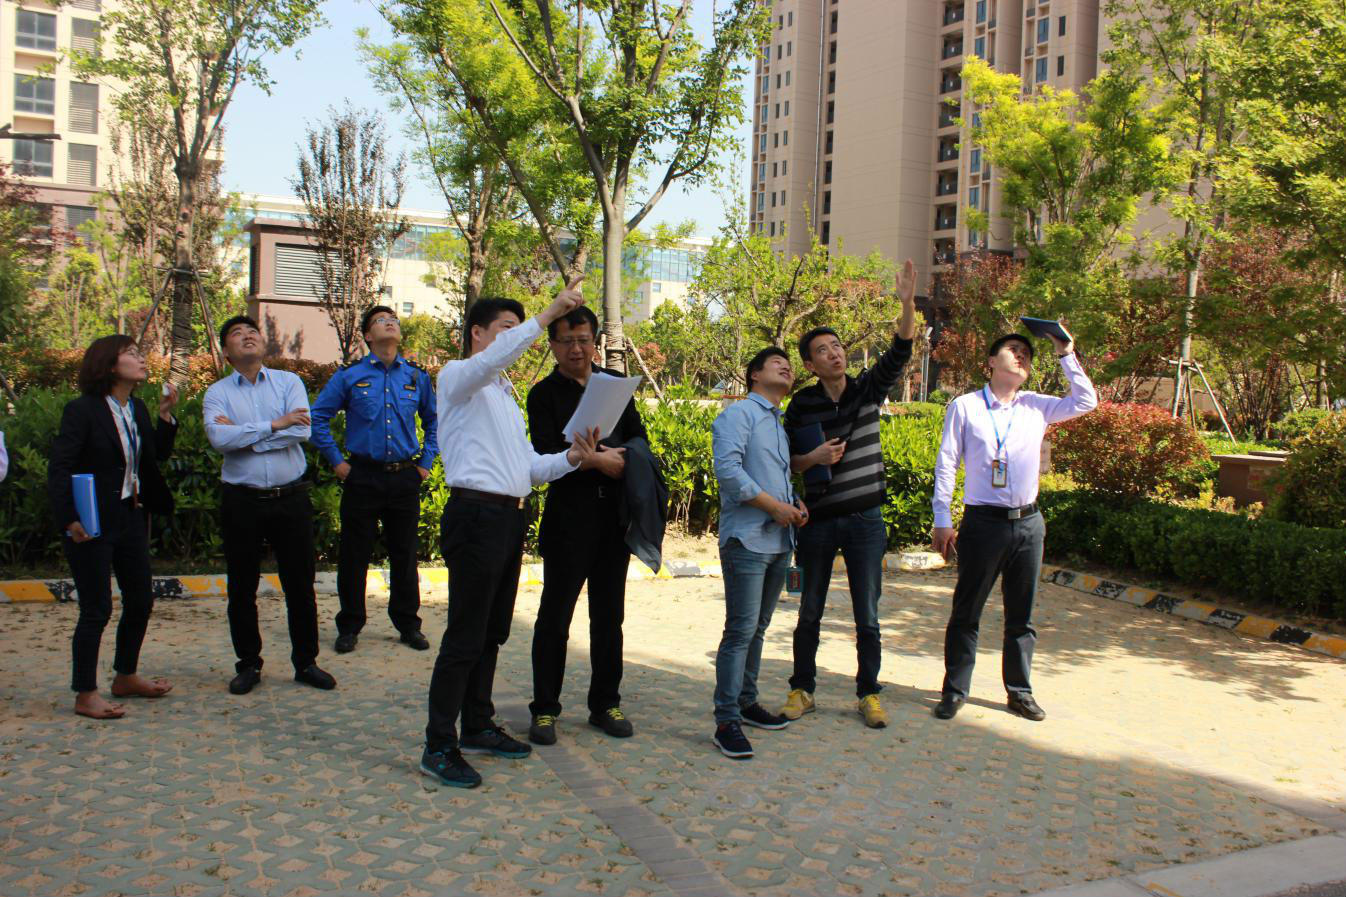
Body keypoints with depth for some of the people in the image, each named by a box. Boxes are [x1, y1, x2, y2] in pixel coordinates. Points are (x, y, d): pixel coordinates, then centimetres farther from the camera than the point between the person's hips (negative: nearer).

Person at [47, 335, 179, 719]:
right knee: (96, 609, 0)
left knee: (141, 601, 14)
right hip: (92, 525, -8)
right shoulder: (82, 410, -13)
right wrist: (70, 519, -24)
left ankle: (125, 677, 32)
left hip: (132, 518, 8)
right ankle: (85, 695, 13)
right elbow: (59, 468, -16)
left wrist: (165, 415, -2)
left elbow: (157, 455, 8)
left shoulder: (137, 409, 9)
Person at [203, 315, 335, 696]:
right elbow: (218, 438, -15)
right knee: (242, 588, 9)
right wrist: (275, 425, -15)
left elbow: (302, 430, -12)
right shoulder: (217, 393, 3)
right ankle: (248, 665, 24)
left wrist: (243, 435, -12)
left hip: (291, 498, 0)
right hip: (242, 502, 0)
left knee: (300, 585, 8)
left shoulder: (289, 382, 4)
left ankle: (306, 662, 21)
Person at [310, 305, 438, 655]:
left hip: (405, 478, 2)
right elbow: (318, 416, 4)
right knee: (354, 556, 4)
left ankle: (408, 625, 22)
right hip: (363, 476, -2)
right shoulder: (349, 375, -1)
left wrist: (425, 462, 11)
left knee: (405, 555, 9)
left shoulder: (417, 376, 6)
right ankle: (349, 626, 18)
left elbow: (434, 420, 18)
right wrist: (336, 461, 1)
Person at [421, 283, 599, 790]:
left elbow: (529, 466, 19)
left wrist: (571, 458, 1)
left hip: (509, 518, 9)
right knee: (466, 635, -7)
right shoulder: (457, 378, 0)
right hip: (476, 514, -9)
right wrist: (548, 315, -29)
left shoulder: (506, 395, 25)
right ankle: (438, 747, -1)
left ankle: (478, 728, 26)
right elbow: (493, 359, -25)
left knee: (493, 633, 14)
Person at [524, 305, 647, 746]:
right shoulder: (544, 393, 0)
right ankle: (545, 709, 11)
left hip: (615, 513, 4)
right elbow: (547, 454, -11)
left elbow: (638, 439, 13)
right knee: (555, 615, 1)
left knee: (609, 614, 10)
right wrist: (598, 460, -13)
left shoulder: (615, 383, 13)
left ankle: (605, 703, 21)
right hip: (569, 515, -4)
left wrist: (619, 458, -6)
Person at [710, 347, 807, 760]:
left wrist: (797, 503, 5)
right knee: (741, 630, -10)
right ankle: (727, 721, -5)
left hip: (779, 540, 9)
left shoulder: (782, 426, 22)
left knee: (758, 628, 15)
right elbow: (727, 467, -18)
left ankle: (746, 701, 27)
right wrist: (774, 506, -17)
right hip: (747, 539, -8)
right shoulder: (739, 414, -5)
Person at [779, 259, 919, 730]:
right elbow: (785, 461, 3)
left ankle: (868, 693, 20)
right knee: (810, 613, 10)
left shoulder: (868, 390, 1)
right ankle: (802, 689, 24)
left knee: (867, 617, 6)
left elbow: (899, 353, -14)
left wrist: (908, 302, -27)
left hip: (865, 521, 0)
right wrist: (812, 458, -17)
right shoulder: (802, 405, -1)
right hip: (818, 522, 0)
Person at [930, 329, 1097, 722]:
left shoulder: (1037, 407, 9)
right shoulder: (965, 407, 0)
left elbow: (1086, 401, 5)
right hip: (983, 522, -3)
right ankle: (954, 691, 14)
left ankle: (1019, 691, 23)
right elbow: (945, 466, -2)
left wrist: (1066, 355, 1)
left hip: (1028, 523, 4)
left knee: (1021, 615, 12)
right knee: (966, 612, 4)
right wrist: (942, 520, -7)